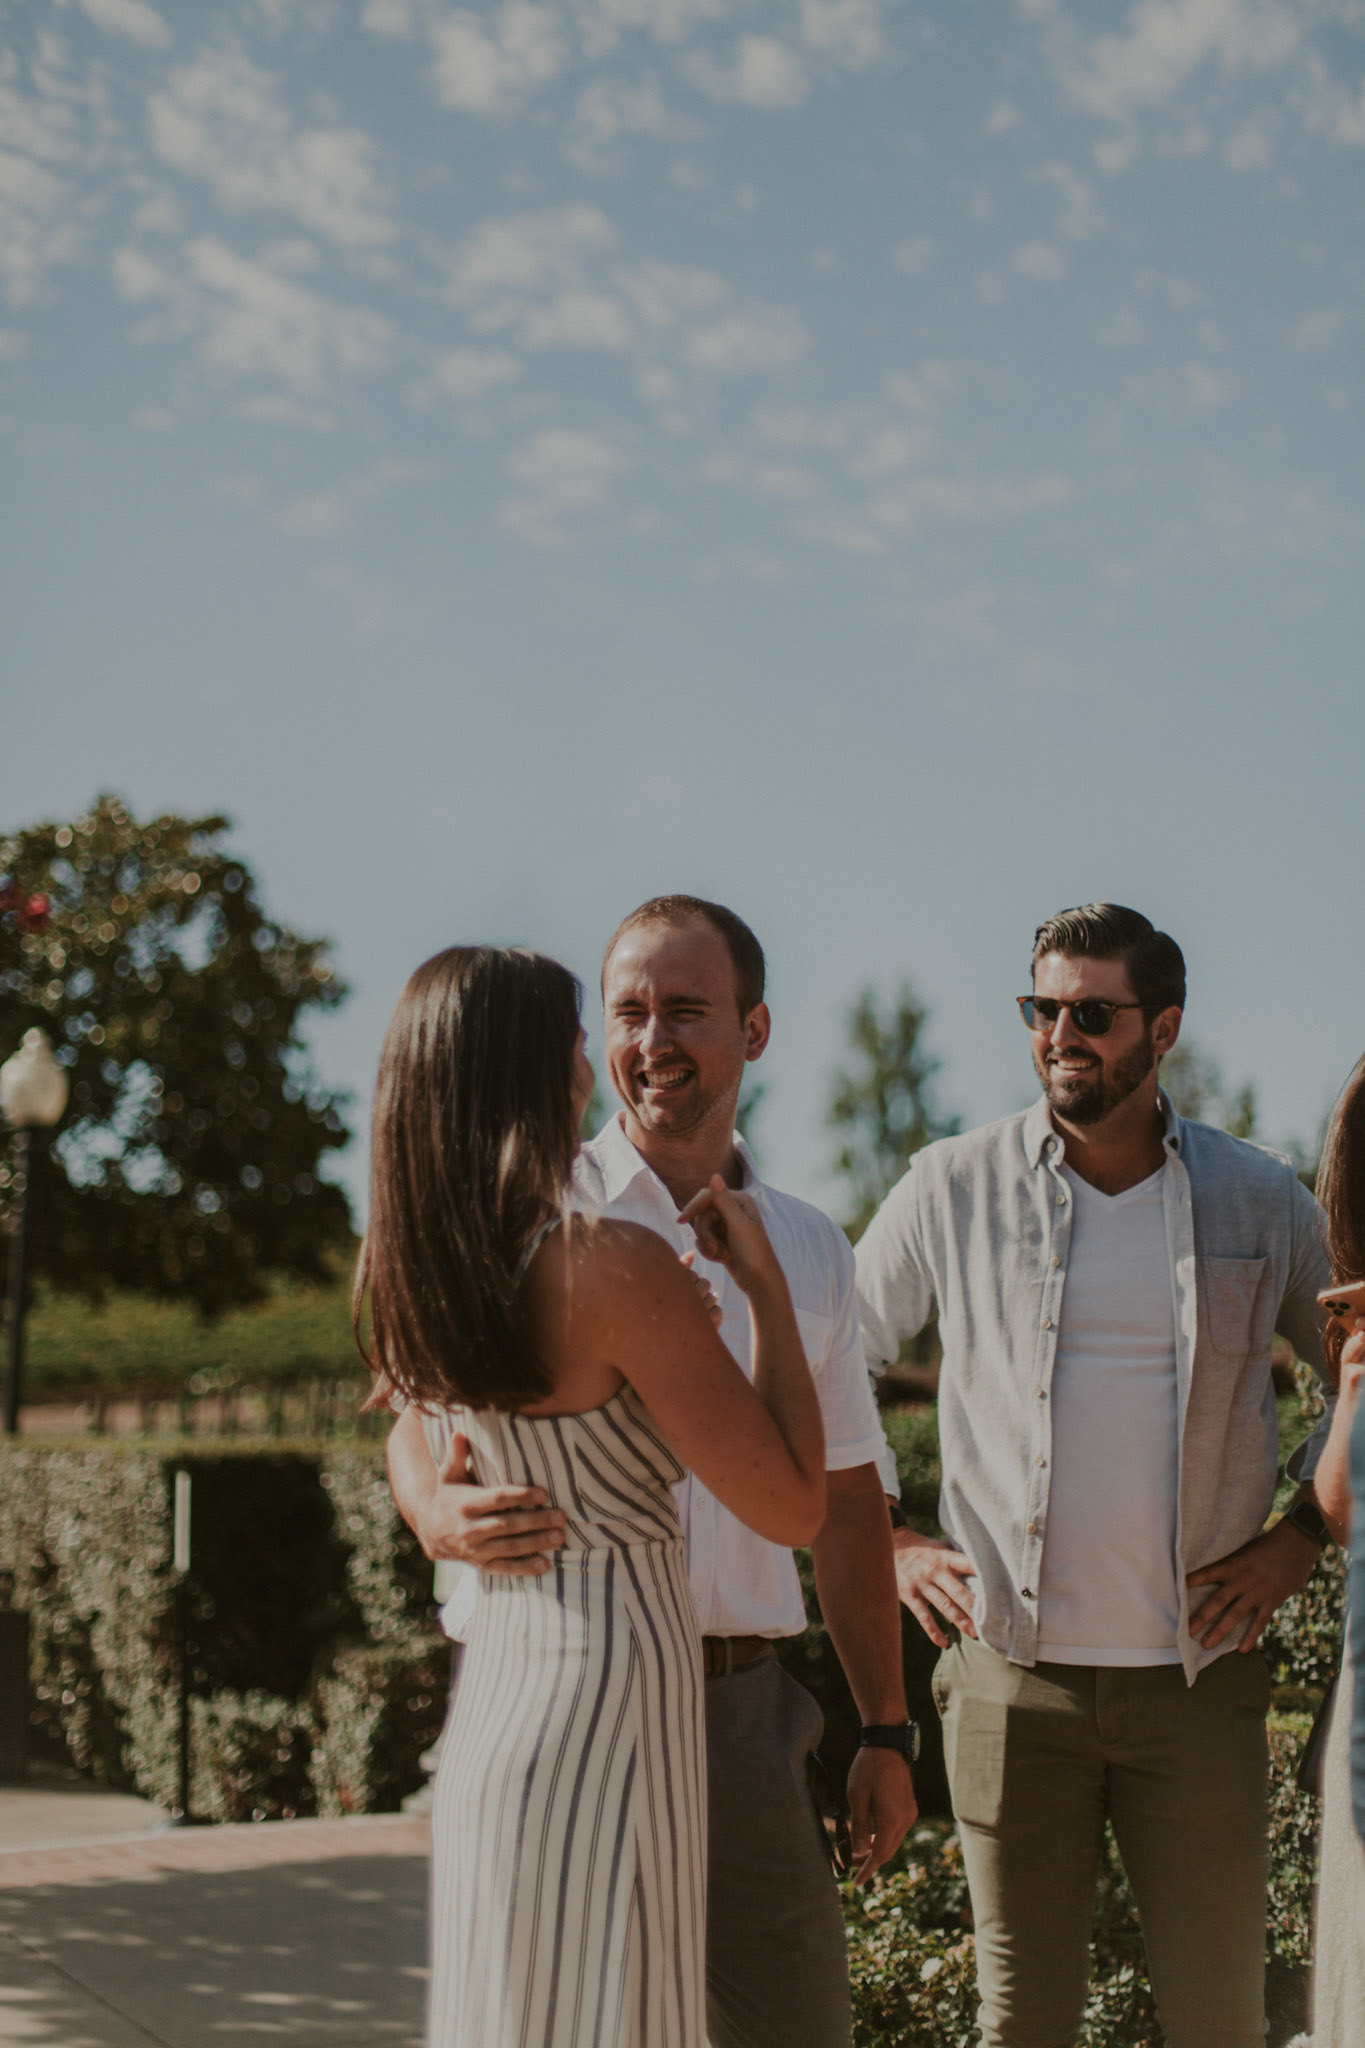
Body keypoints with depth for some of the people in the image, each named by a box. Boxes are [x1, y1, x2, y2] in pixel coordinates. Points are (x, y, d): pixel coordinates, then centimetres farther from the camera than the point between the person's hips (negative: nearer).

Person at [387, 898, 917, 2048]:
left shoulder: (811, 1251, 13)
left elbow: (844, 1505, 17)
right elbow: (422, 1420, -4)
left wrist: (886, 1732, 13)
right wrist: (441, 1515, -27)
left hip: (741, 1705, 4)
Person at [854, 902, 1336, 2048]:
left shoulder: (1262, 1203, 3)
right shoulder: (954, 1188, 0)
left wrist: (1302, 1537, 5)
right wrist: (885, 1546, 4)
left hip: (1198, 1680, 1)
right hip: (1012, 1672, 0)